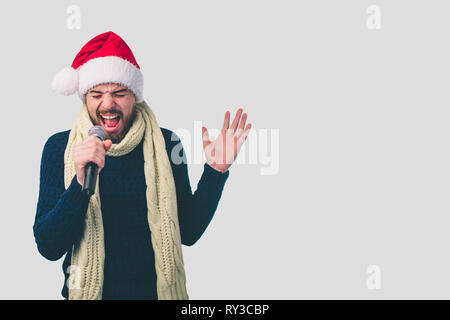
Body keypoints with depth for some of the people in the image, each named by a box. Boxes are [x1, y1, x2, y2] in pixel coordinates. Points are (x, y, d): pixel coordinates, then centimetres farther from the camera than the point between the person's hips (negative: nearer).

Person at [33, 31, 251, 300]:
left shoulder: (165, 144, -6)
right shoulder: (60, 147, -8)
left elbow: (188, 233, -3)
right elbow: (48, 247, -14)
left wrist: (215, 171, -13)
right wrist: (81, 182, -28)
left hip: (158, 290, 1)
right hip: (88, 291, 0)